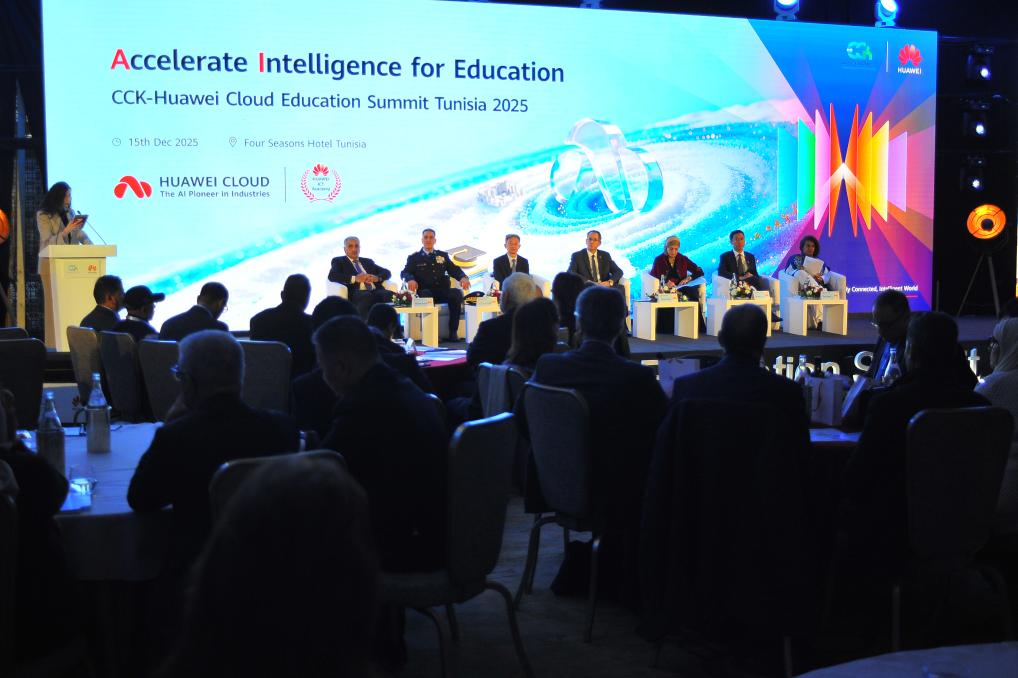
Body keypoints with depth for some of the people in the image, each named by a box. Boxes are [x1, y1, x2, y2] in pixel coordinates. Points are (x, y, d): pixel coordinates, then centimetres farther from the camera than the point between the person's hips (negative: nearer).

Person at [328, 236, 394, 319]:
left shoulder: (368, 261, 31)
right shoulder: (339, 261, 18)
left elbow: (387, 272, 23)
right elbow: (332, 276, -1)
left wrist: (377, 277, -2)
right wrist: (355, 278, -12)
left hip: (376, 291, 4)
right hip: (357, 293, -4)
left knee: (391, 295, -30)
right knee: (368, 297, -40)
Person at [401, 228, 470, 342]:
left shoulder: (443, 256, 23)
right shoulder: (414, 258, 16)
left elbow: (455, 270, 15)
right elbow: (404, 272, 4)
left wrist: (463, 277, -9)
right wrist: (410, 279, -21)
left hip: (443, 291, 2)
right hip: (425, 291, -2)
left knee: (457, 293, -31)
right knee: (426, 295, -39)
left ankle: (453, 332, -26)